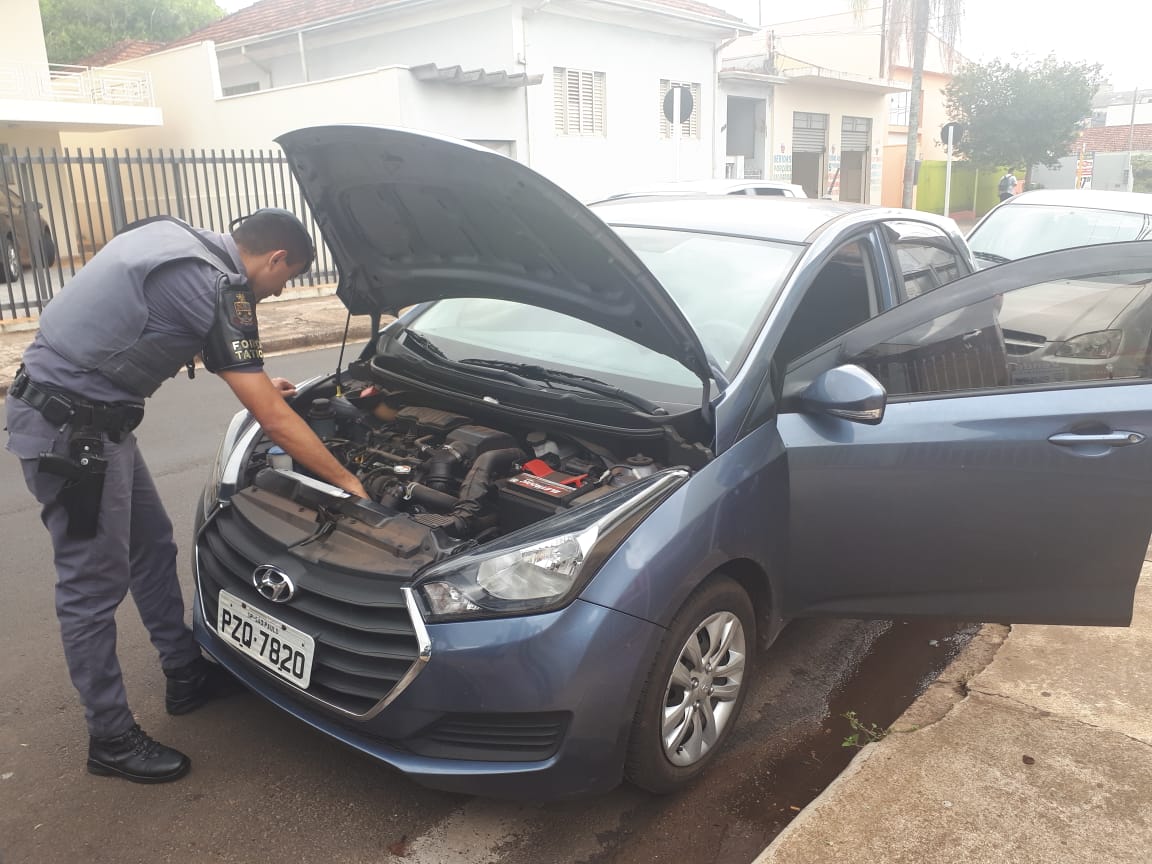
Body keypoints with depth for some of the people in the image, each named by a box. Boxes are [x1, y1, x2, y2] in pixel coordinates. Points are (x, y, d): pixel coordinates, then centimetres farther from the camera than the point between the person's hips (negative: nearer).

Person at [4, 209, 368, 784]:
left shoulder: (177, 239, 8)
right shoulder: (216, 288, -20)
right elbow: (274, 420, -19)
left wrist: (253, 381, 31)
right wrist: (346, 481, -8)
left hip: (85, 415, 10)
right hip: (68, 429, -10)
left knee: (152, 545, 18)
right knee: (94, 586, 1)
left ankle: (186, 677, 33)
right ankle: (111, 740, 17)